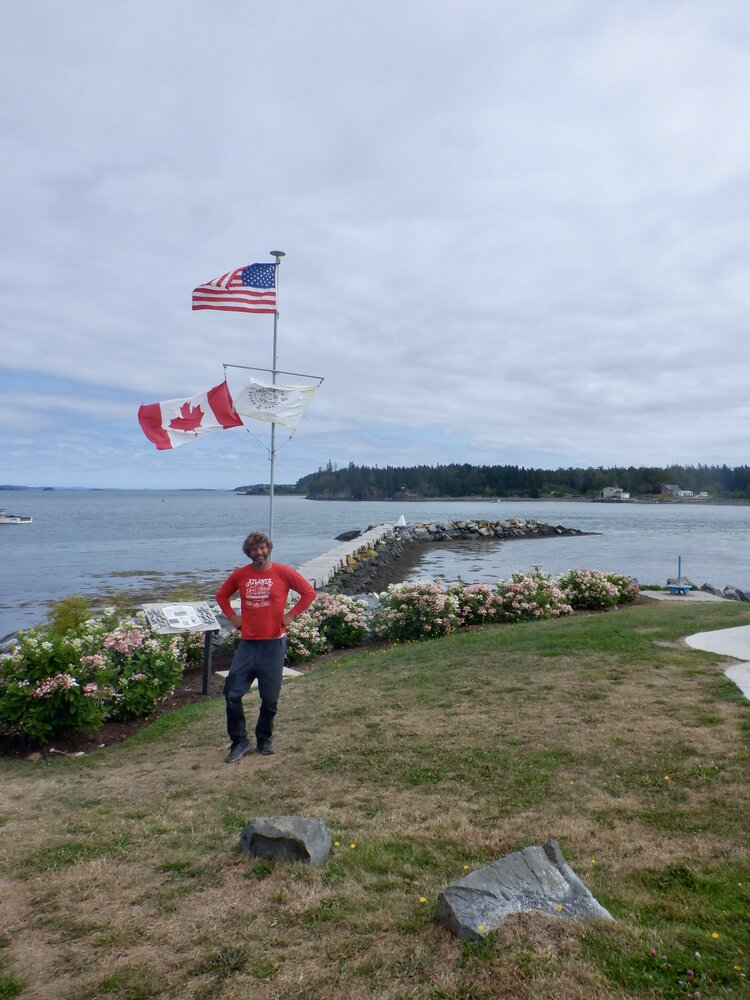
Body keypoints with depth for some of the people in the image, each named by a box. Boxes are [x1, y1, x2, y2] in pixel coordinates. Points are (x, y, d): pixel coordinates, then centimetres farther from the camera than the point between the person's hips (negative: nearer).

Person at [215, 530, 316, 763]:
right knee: (232, 693, -2)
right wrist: (232, 616, 7)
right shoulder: (240, 574, 3)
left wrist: (290, 615, -6)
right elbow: (221, 595, 19)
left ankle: (264, 739, 28)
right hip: (247, 643, 3)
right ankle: (239, 741, 14)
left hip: (274, 644, -2)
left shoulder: (283, 572, -6)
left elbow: (309, 592, -1)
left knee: (270, 698, 7)